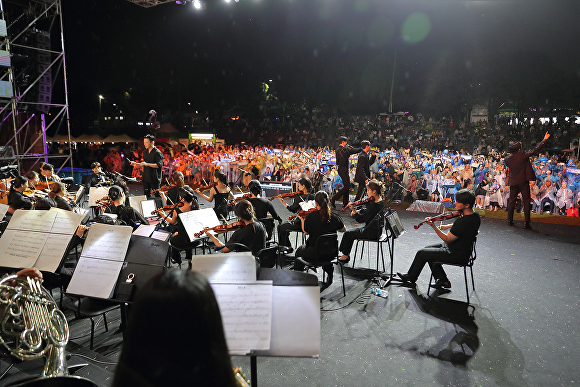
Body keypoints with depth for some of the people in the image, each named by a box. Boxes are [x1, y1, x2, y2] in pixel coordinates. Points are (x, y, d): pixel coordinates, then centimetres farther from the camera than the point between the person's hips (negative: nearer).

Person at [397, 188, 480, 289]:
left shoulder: (463, 222, -33)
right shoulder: (475, 215, -4)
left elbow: (447, 239, -21)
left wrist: (433, 226, -22)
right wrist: (447, 226, 9)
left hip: (457, 255, -10)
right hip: (463, 248, 10)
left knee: (422, 254, -1)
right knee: (428, 249, 20)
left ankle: (410, 278, 21)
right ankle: (443, 280, 24)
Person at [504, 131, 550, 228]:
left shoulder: (507, 159, -2)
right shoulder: (523, 156, -11)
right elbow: (535, 151, -8)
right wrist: (544, 139, 0)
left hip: (513, 182, 3)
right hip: (523, 182, -3)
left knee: (511, 201, 13)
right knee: (526, 201, 3)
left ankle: (510, 220, 15)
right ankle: (526, 222, -1)